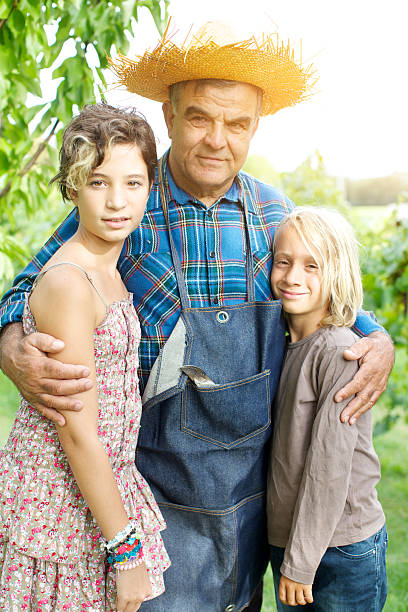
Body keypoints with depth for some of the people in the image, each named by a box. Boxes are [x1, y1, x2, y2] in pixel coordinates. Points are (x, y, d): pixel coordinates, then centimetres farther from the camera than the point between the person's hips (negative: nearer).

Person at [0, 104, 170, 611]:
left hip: (104, 486, 8)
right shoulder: (68, 283, -22)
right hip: (61, 503, -8)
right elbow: (78, 435, -21)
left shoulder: (107, 270, 5)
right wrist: (126, 549, -14)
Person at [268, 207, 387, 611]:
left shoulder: (341, 353, -19)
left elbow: (330, 467, -20)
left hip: (343, 546, -6)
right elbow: (284, 453, 7)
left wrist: (300, 562, -15)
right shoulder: (285, 346, 2)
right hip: (285, 539, 6)